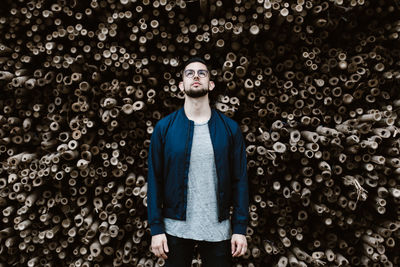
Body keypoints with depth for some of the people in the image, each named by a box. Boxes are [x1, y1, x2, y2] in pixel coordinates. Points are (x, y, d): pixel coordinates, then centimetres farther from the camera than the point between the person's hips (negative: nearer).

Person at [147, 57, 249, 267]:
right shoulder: (164, 127, -3)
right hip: (176, 229, 0)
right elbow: (155, 180, -3)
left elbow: (240, 180, -2)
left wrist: (240, 228, -5)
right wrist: (156, 228, -6)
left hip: (218, 230, 1)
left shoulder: (230, 128, -2)